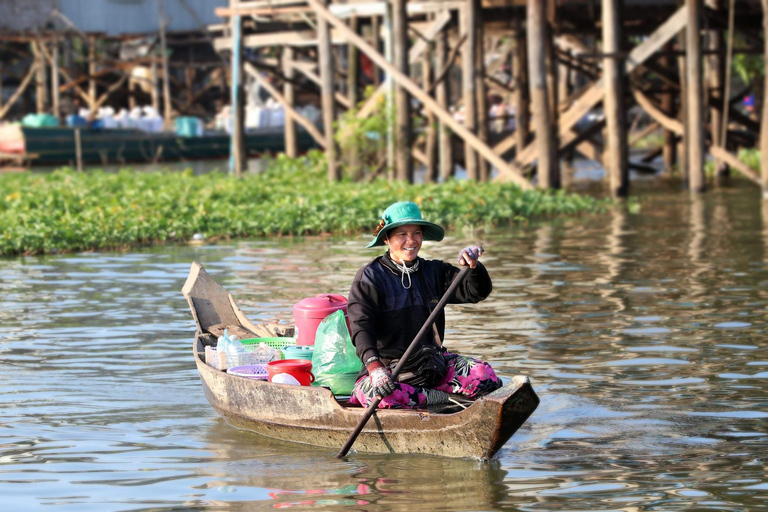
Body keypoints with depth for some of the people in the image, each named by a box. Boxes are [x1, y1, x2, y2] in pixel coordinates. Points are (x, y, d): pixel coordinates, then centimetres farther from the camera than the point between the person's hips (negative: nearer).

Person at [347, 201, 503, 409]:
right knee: (377, 395, -39)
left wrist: (473, 267, -22)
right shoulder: (369, 278, -5)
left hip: (432, 364, 4)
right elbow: (362, 328, -16)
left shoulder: (434, 272, 11)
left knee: (486, 376, -20)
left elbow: (477, 291, 2)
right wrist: (375, 367, -34)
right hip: (387, 366, -4)